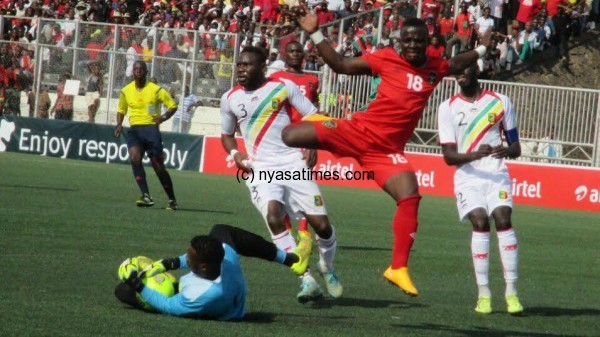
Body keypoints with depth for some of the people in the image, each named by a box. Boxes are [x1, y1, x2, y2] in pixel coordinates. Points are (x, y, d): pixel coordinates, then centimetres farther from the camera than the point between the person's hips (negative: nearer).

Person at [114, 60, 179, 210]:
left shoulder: (156, 90, -3)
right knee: (134, 158, -24)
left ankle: (172, 200, 14)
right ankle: (146, 196, -23)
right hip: (134, 130, 3)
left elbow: (173, 106, 3)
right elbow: (121, 110, 22)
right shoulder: (126, 91, 8)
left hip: (151, 129, -3)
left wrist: (163, 117, -16)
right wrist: (119, 124, 4)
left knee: (158, 166, -1)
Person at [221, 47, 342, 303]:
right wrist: (234, 153, 2)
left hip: (292, 163, -1)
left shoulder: (283, 87, 0)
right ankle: (307, 280, -20)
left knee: (321, 224, -6)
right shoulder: (230, 98, 9)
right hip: (260, 169, 1)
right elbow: (227, 134, 24)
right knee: (274, 217, -26)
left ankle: (327, 269, 27)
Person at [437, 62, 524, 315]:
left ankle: (511, 292, -18)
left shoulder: (500, 102, 6)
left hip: (496, 173, 0)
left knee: (503, 219, -19)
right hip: (467, 176, 0)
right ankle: (484, 293, -12)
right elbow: (448, 155, -2)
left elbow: (516, 146, 10)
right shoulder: (448, 108, 5)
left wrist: (507, 151, -15)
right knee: (480, 222, -20)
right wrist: (475, 154, -22)